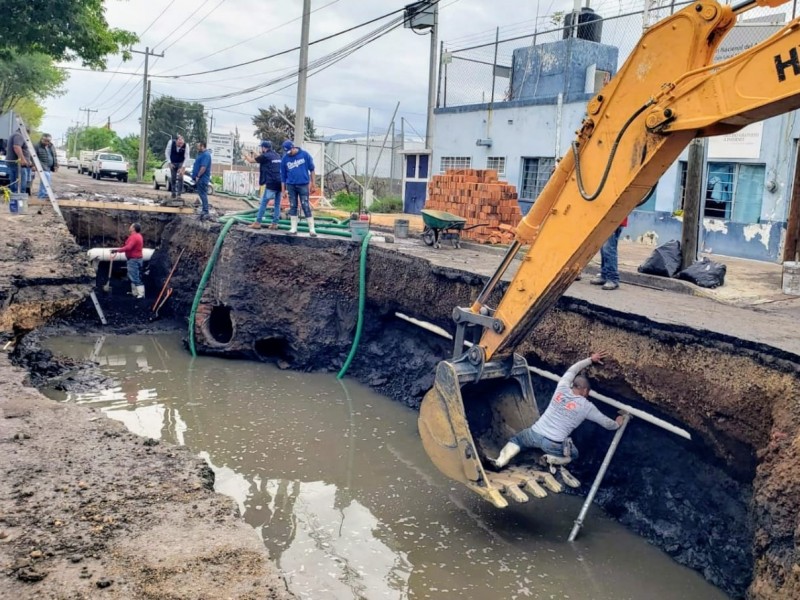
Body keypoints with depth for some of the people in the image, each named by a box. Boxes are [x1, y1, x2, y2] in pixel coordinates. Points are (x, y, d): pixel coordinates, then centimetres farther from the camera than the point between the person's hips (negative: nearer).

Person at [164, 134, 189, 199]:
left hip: (181, 163, -1)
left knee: (180, 178, -13)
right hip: (172, 163, 1)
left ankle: (179, 194, -11)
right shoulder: (171, 143, -21)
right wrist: (169, 163, -13)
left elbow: (187, 157, -19)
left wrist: (182, 167, -26)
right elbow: (167, 153, -9)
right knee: (173, 178, 1)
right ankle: (173, 194, 8)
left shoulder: (186, 146, -24)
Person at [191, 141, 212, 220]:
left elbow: (203, 167, -24)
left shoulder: (206, 155, -16)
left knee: (203, 194, -10)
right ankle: (204, 211, 16)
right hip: (200, 179, 10)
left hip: (202, 178, -10)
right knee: (202, 194, 12)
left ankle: (205, 212, -10)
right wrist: (196, 177, 19)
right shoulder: (201, 154, 17)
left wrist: (198, 176, -21)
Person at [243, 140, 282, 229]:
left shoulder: (265, 156, -6)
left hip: (271, 183, -7)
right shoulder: (276, 155, 16)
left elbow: (251, 161, 5)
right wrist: (254, 156, 36)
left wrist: (247, 156, 25)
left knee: (263, 203, -1)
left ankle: (257, 223, 0)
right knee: (277, 204, 7)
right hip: (279, 183, 7)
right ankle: (275, 223, 8)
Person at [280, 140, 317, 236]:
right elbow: (283, 175, 8)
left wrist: (312, 184, 4)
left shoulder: (304, 154, -4)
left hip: (303, 185, -2)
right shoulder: (284, 159, 1)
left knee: (306, 207, -5)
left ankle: (311, 229, -2)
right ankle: (293, 229, 14)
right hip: (291, 186, 3)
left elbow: (311, 169, 3)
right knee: (293, 207, 7)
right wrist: (283, 190, 8)